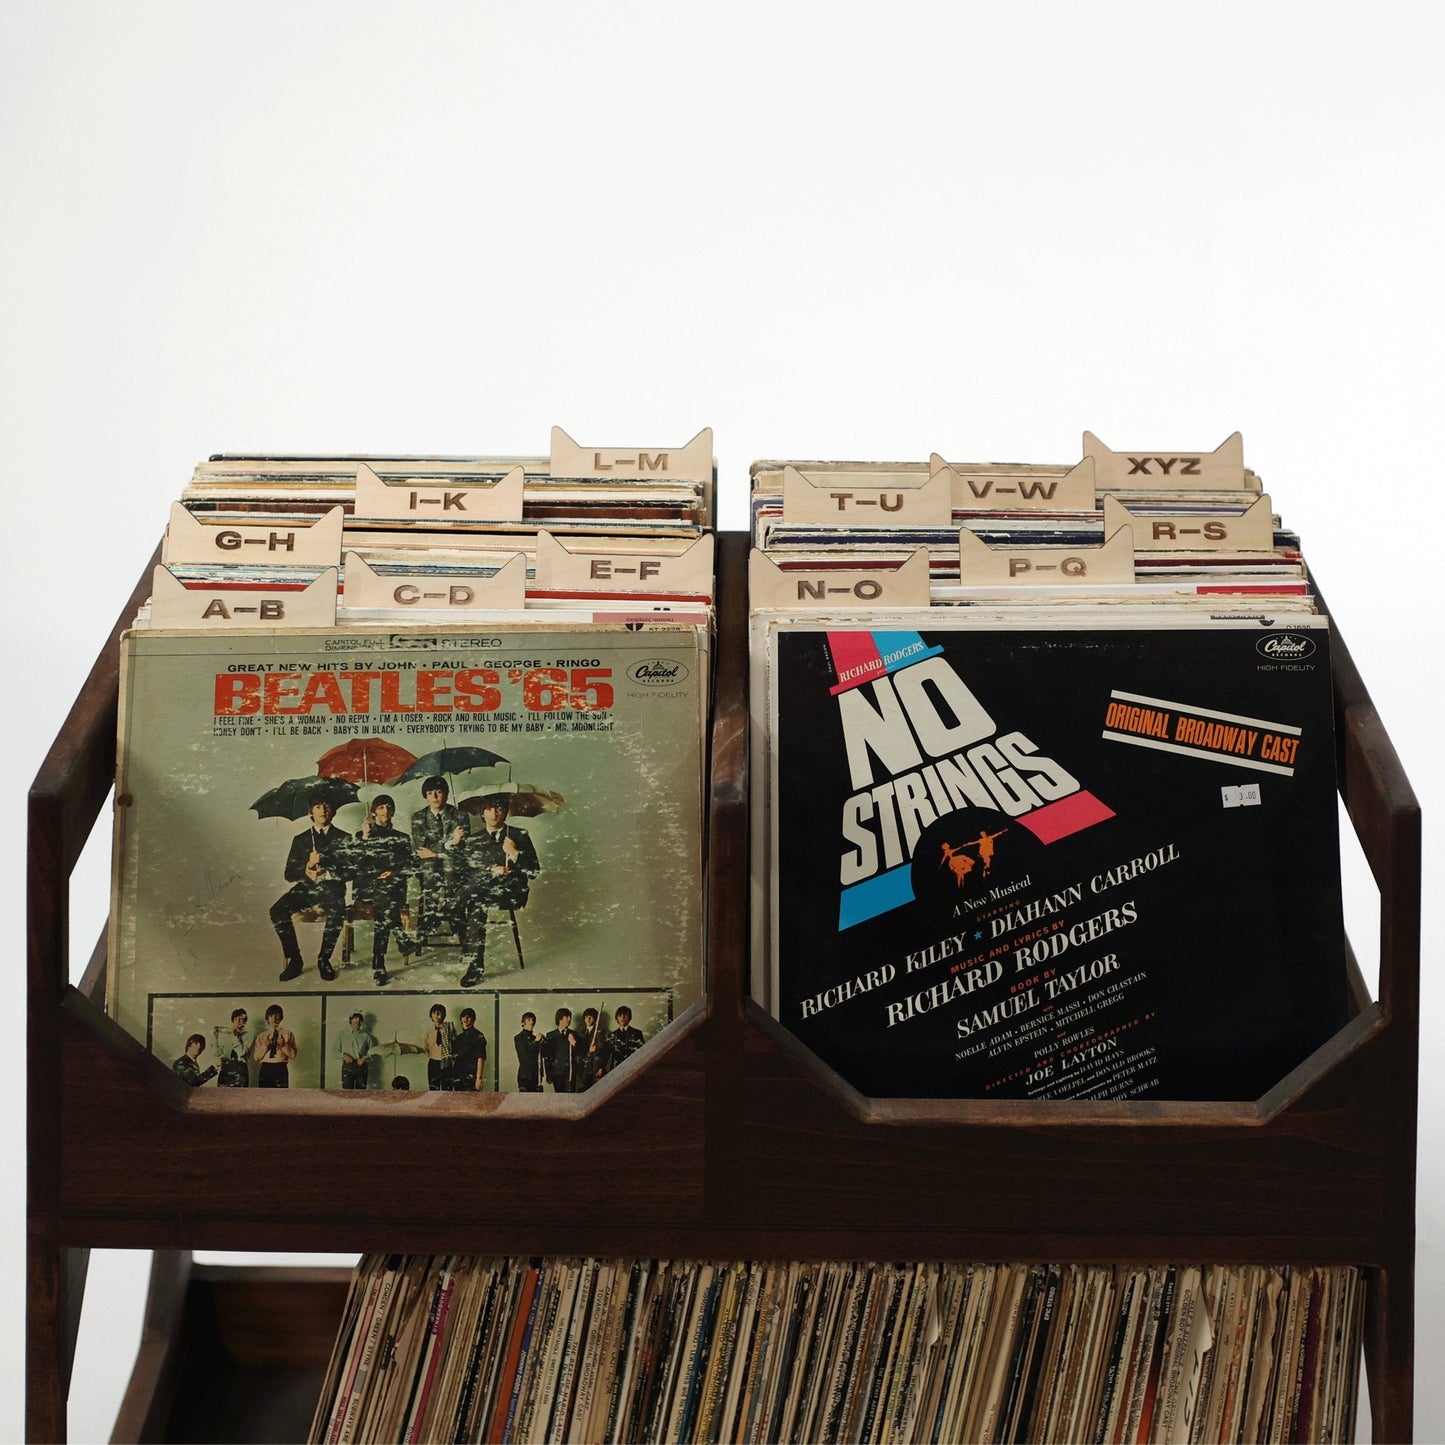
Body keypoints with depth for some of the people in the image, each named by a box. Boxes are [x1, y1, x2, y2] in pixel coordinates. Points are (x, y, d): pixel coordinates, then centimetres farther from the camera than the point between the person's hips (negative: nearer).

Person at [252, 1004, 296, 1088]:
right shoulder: (261, 1035, 13)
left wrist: (284, 1045, -12)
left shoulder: (288, 1034, 10)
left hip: (281, 1069, -1)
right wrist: (264, 1046, -8)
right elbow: (256, 1057, 7)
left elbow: (292, 1055, 4)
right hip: (265, 1069, 1)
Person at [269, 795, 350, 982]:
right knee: (277, 910, -27)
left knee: (337, 913, -37)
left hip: (331, 887, -2)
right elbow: (289, 874, 9)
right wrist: (306, 869, -13)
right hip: (306, 887, 3)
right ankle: (294, 959, -17)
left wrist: (326, 873, -14)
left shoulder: (343, 838, 10)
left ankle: (324, 960, -19)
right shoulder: (300, 839, 17)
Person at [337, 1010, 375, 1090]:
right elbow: (336, 1051, 11)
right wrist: (344, 1055, -8)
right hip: (347, 1066, -1)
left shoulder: (365, 1036, 13)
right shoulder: (341, 1035, 14)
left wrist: (364, 1058, -8)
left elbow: (372, 1052, 11)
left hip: (361, 1066, 1)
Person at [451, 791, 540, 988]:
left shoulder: (519, 836, 13)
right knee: (463, 897, -33)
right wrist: (491, 870, -3)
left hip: (510, 890, -3)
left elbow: (534, 872, 5)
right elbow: (461, 870, 9)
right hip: (478, 887, 3)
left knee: (477, 904, -33)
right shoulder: (471, 839, 20)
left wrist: (515, 854, -8)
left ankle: (476, 965, -32)